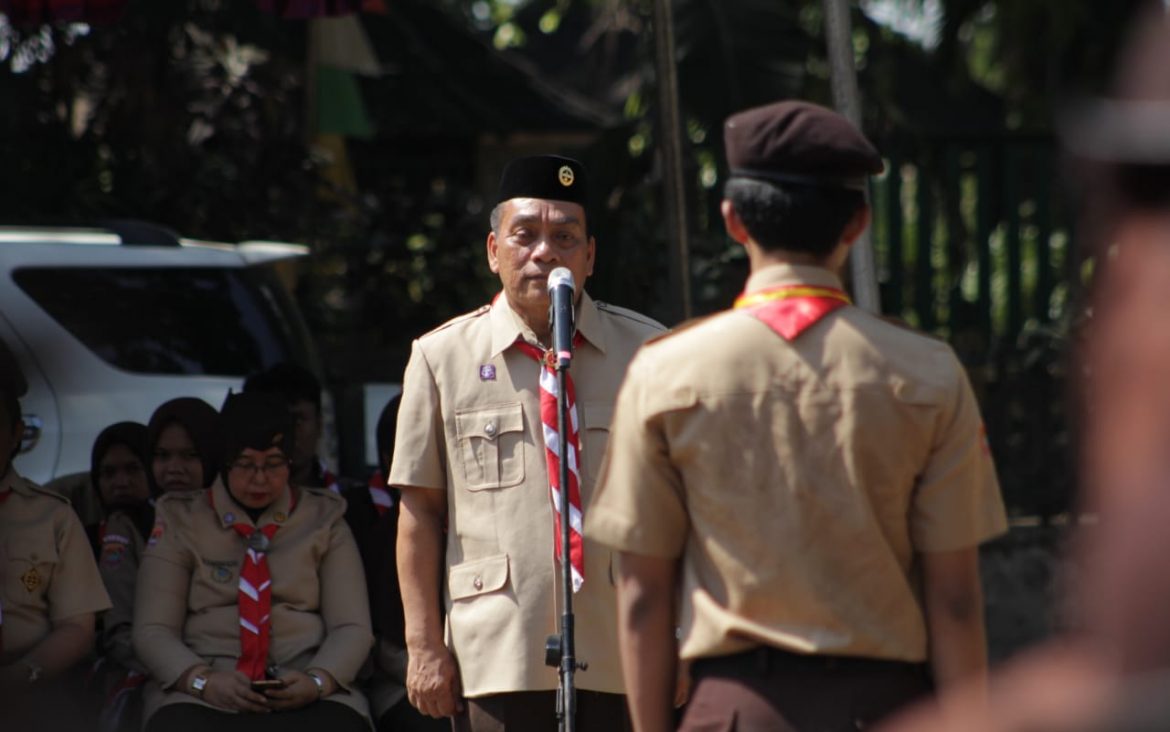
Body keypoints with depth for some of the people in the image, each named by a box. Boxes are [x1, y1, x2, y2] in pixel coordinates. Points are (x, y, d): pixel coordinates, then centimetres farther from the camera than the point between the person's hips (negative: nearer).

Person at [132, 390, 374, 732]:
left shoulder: (324, 519, 15)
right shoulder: (181, 520, 12)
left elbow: (352, 627, 8)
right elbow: (152, 630, 5)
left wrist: (316, 681, -13)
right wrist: (203, 681, -15)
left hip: (303, 697, 1)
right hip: (202, 702, -1)